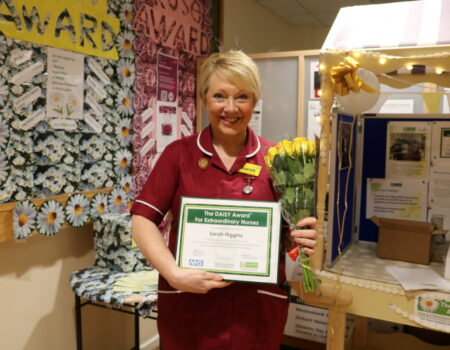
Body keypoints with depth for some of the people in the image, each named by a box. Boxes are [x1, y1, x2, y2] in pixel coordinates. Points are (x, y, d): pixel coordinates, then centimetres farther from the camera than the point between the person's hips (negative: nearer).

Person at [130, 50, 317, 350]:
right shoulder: (179, 154, -3)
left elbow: (290, 228, 6)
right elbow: (143, 220, -6)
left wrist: (305, 239, -16)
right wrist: (174, 274, -19)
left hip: (257, 310, 1)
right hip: (187, 307, 0)